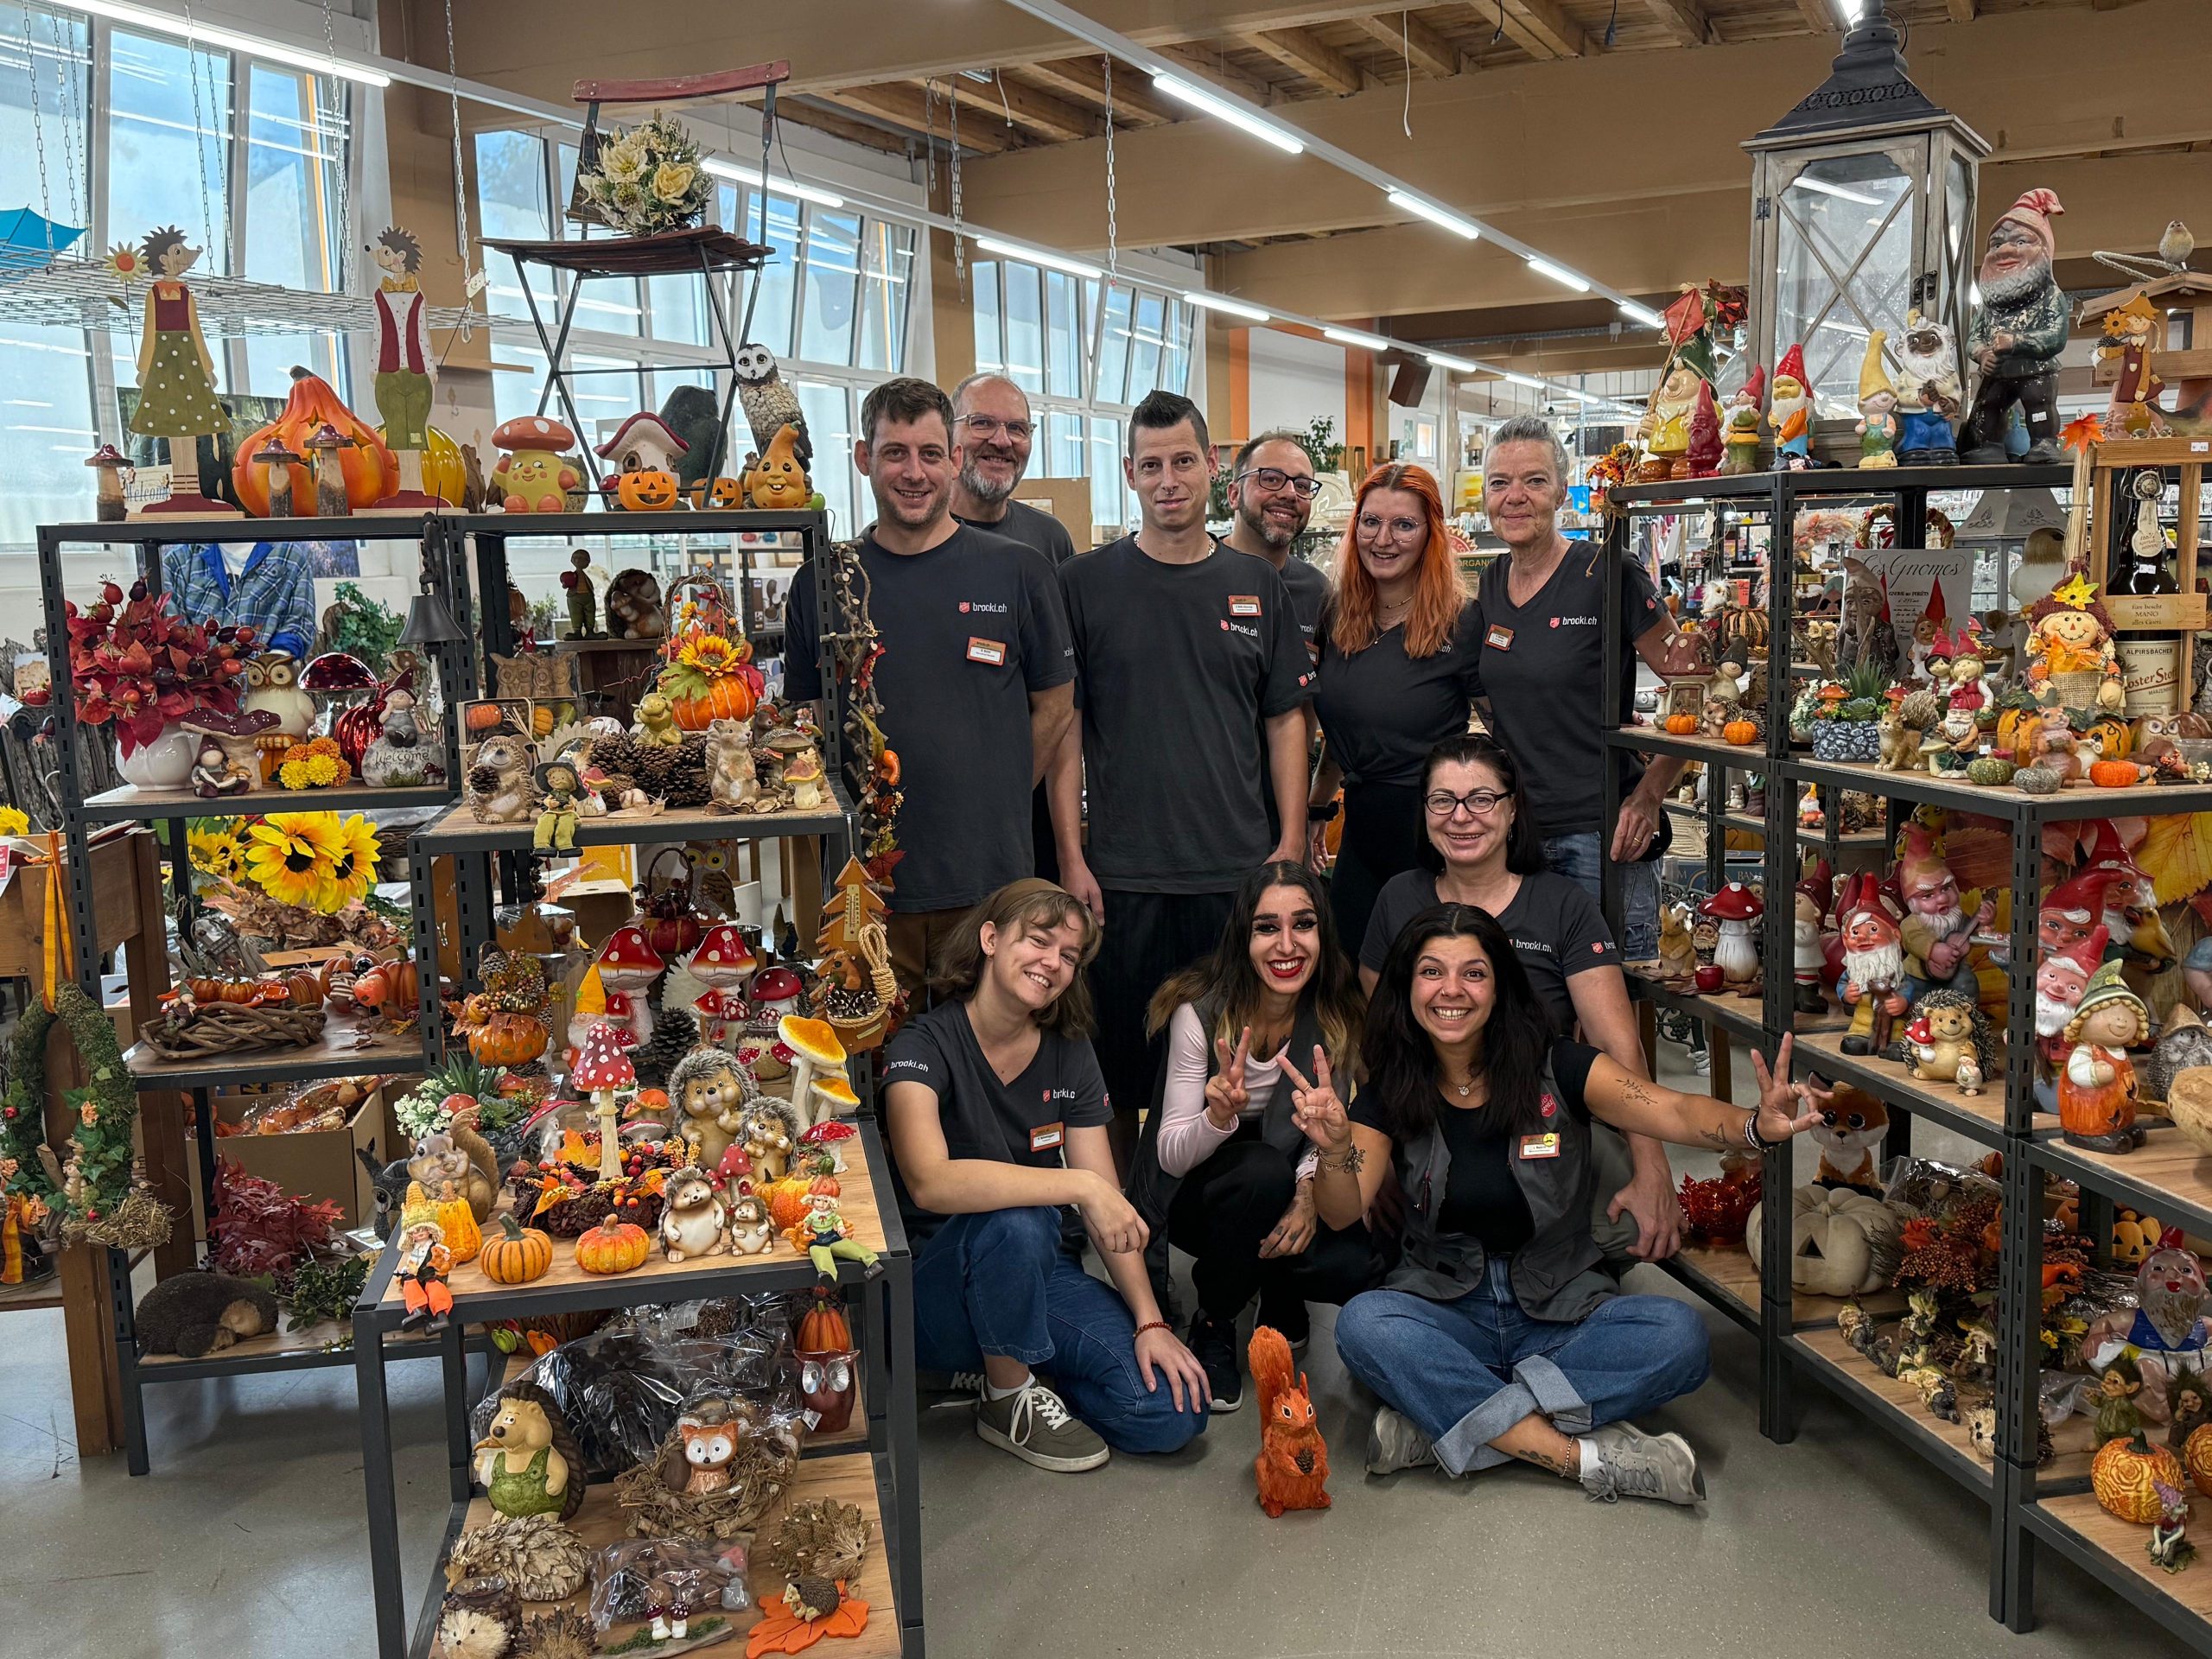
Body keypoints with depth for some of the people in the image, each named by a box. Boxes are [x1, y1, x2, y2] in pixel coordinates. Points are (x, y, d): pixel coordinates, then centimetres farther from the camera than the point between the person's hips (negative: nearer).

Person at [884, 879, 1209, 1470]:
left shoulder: (1070, 1053, 3)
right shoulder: (924, 1045, -15)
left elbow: (1109, 1203, 1)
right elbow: (929, 1182, -34)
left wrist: (1149, 1321, -11)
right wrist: (1081, 1185, -35)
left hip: (1039, 1275, 5)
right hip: (937, 1286, -5)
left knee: (1175, 1412, -15)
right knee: (1014, 1221, -38)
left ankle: (1015, 1359, 10)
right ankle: (1007, 1398, -10)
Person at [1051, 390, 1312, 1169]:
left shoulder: (1256, 585, 8)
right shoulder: (1084, 583, 1)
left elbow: (1284, 720, 10)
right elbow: (1062, 730, 1)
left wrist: (1291, 842, 2)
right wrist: (1071, 857, -5)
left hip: (1241, 871, 2)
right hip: (1121, 873, -2)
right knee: (1123, 1054, 6)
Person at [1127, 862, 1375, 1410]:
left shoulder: (1340, 1017, -11)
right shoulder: (1201, 1009, -21)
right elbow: (1171, 1155, -21)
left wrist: (1308, 1195, -25)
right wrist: (1220, 1115, -43)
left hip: (1285, 1183, 3)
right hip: (1189, 1194, -3)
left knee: (1355, 1266, -27)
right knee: (1265, 1170, -36)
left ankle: (1281, 1301, 11)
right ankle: (1212, 1329, -9)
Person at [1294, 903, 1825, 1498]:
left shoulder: (1557, 1069, -6)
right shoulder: (1389, 1093, -3)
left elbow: (1671, 1111, -20)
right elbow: (1343, 1211, -15)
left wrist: (1756, 1126, -42)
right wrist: (1334, 1148, -39)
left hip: (1562, 1313, 0)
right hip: (1445, 1311, 0)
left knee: (1679, 1334, -27)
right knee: (1362, 1324, -32)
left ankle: (1439, 1422, -25)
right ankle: (1586, 1457, -28)